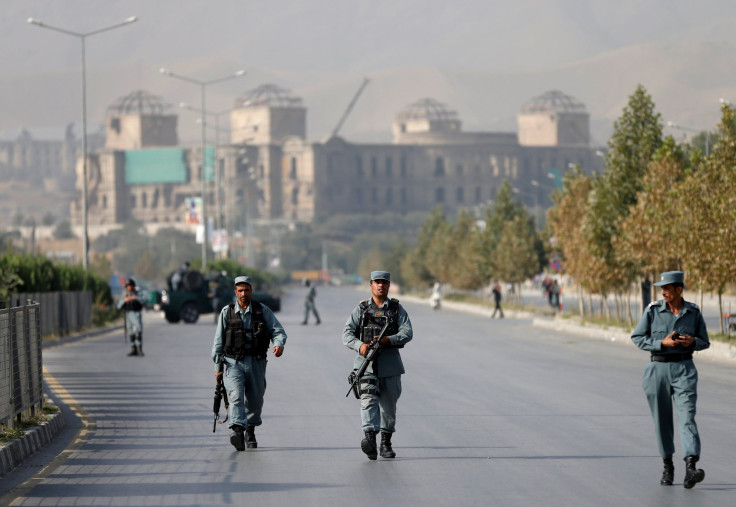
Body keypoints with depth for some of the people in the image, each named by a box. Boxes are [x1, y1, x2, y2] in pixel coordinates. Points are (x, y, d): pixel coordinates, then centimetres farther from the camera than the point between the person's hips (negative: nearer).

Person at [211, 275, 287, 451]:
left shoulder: (263, 310, 6)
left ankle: (250, 432, 32)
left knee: (255, 399, 10)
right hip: (233, 362, -1)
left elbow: (278, 330, 3)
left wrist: (279, 344, -20)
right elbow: (219, 341, 6)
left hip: (256, 362, 2)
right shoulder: (227, 312, 5)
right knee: (236, 396, -20)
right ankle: (238, 431, -34)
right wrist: (217, 365, 0)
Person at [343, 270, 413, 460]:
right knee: (368, 398, -19)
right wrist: (360, 345, -19)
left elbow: (407, 332, -3)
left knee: (389, 403, 8)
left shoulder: (397, 309, 8)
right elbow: (347, 334, 1)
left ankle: (386, 443, 23)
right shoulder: (361, 309, 7)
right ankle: (369, 439, -33)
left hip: (390, 361, 1)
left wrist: (387, 340, -20)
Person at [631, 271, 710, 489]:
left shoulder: (693, 312, 2)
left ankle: (690, 469, -26)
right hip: (658, 368, 1)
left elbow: (704, 341, 11)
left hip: (684, 369, -1)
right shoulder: (653, 310, -1)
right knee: (662, 420, 7)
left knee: (687, 415, -15)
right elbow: (637, 337, 0)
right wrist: (662, 343, -13)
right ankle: (667, 466, 23)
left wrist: (693, 341, -12)